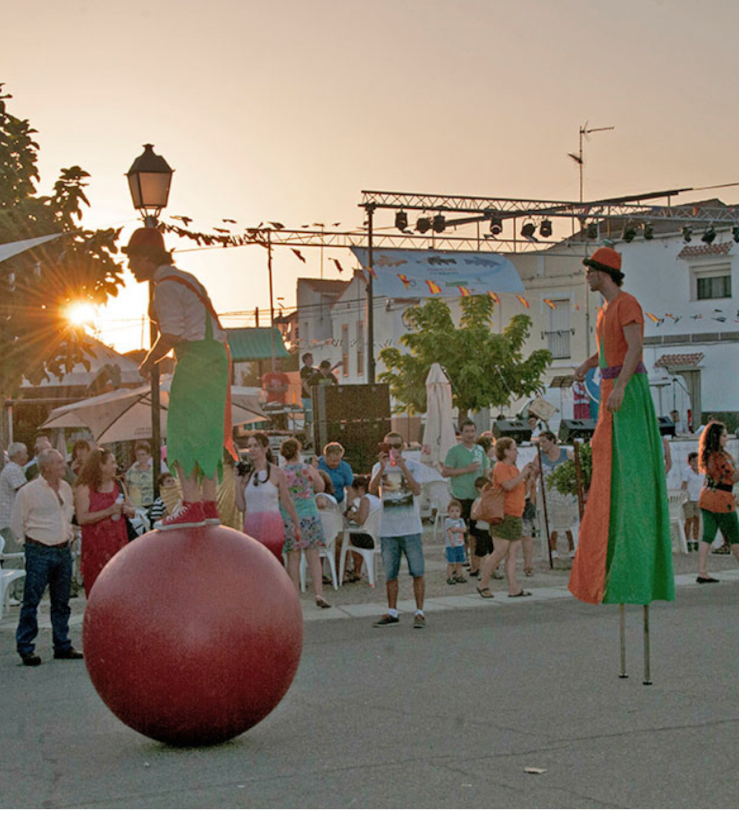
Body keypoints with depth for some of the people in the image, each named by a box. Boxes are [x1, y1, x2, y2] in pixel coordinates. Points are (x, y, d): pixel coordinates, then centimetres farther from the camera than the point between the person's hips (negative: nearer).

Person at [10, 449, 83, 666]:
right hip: (39, 552, -6)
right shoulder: (28, 492, -9)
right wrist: (34, 542, -2)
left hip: (63, 550, 6)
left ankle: (62, 645, 19)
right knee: (31, 601, -4)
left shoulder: (66, 488, 10)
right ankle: (25, 648, 2)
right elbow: (17, 524, -4)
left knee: (61, 602, 11)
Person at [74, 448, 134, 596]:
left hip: (118, 544, 5)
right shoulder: (84, 488, -4)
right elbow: (81, 518, -15)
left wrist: (126, 509, -3)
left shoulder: (117, 485, 14)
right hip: (95, 548, -5)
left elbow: (133, 511, 20)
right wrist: (108, 511, -18)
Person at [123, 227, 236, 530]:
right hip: (215, 357, 10)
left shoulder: (166, 286, -10)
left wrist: (148, 362, -3)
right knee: (204, 434, 9)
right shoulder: (183, 279, 22)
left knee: (182, 433, -10)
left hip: (196, 359, -10)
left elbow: (171, 335, -15)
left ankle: (192, 505, -14)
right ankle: (209, 505, 9)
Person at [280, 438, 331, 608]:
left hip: (287, 517, 0)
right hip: (309, 515, 0)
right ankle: (319, 593, -4)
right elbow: (320, 486, 13)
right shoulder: (308, 469, -2)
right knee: (314, 557, 4)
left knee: (293, 559, 6)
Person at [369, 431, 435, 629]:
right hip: (388, 529, 2)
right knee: (390, 574, 7)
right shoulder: (379, 468, 9)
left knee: (417, 572, -3)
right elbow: (372, 490, -8)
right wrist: (382, 468, -19)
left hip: (411, 528, -2)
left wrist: (403, 467, -19)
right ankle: (392, 613, 16)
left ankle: (419, 613, 3)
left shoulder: (414, 466, 3)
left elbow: (417, 490, -13)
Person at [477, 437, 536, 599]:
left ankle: (513, 589, 3)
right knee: (500, 552, -10)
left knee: (513, 552, 4)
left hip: (515, 516, 9)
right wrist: (523, 473, -16)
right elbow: (508, 485, -25)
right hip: (503, 516, -9)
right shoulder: (501, 467, -9)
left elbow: (521, 491, 25)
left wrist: (528, 476, 13)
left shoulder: (513, 468, 21)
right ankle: (483, 585, 1)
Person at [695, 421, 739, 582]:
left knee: (708, 536, 2)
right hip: (721, 498, -8)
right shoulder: (721, 456, -18)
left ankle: (702, 574, -4)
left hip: (707, 497, 8)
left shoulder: (707, 455, 8)